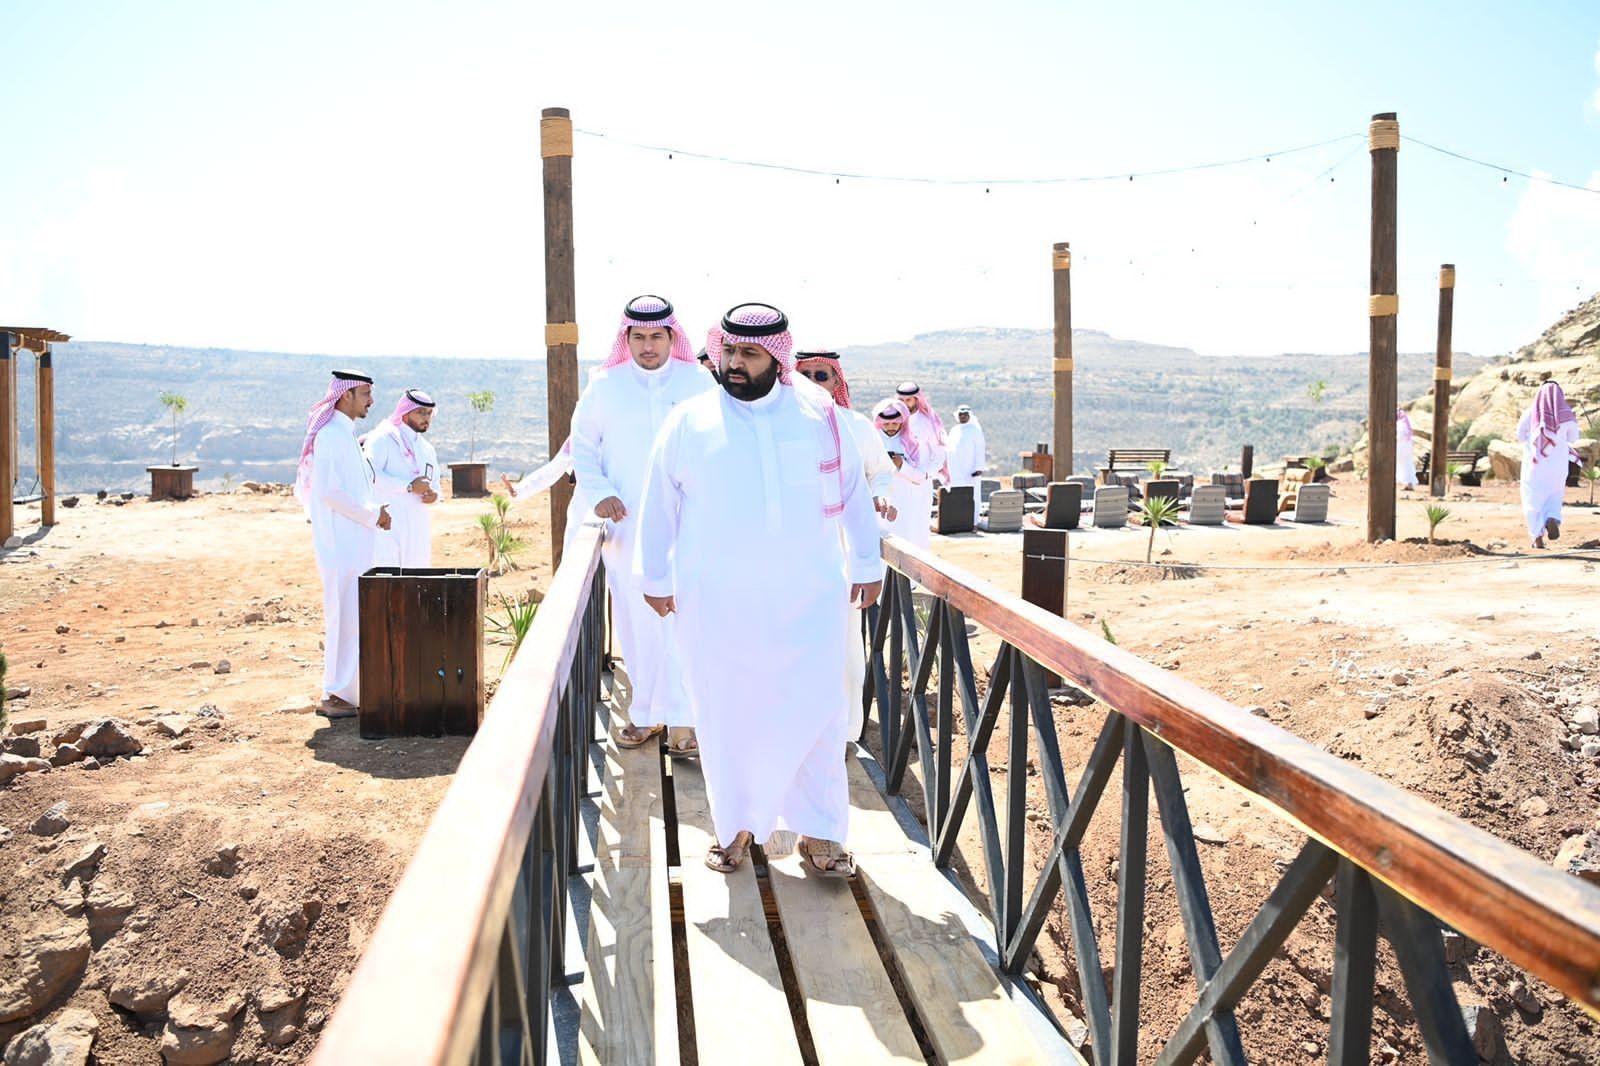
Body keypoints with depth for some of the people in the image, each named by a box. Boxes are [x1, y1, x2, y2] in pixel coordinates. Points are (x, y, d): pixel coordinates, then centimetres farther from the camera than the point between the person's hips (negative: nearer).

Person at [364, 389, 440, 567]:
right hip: (388, 525, -7)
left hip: (417, 530, 7)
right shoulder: (383, 438, -2)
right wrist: (409, 486, -22)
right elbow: (369, 474, -17)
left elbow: (435, 485, 26)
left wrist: (433, 495, 1)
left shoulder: (427, 448, 22)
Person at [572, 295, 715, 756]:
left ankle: (682, 717, 0)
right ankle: (645, 712, 18)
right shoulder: (604, 386, 5)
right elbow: (582, 446, 12)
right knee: (636, 620, 6)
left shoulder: (699, 383, 3)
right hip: (627, 525, 2)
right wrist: (597, 493, -2)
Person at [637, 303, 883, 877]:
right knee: (726, 714, 6)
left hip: (808, 597, 0)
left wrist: (866, 565, 14)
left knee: (814, 712, -2)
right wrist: (655, 577, 11)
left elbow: (853, 494, 12)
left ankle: (818, 832, 12)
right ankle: (736, 825, 23)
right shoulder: (688, 423, 3)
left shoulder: (819, 417, 5)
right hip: (716, 602, 0)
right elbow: (660, 505, 10)